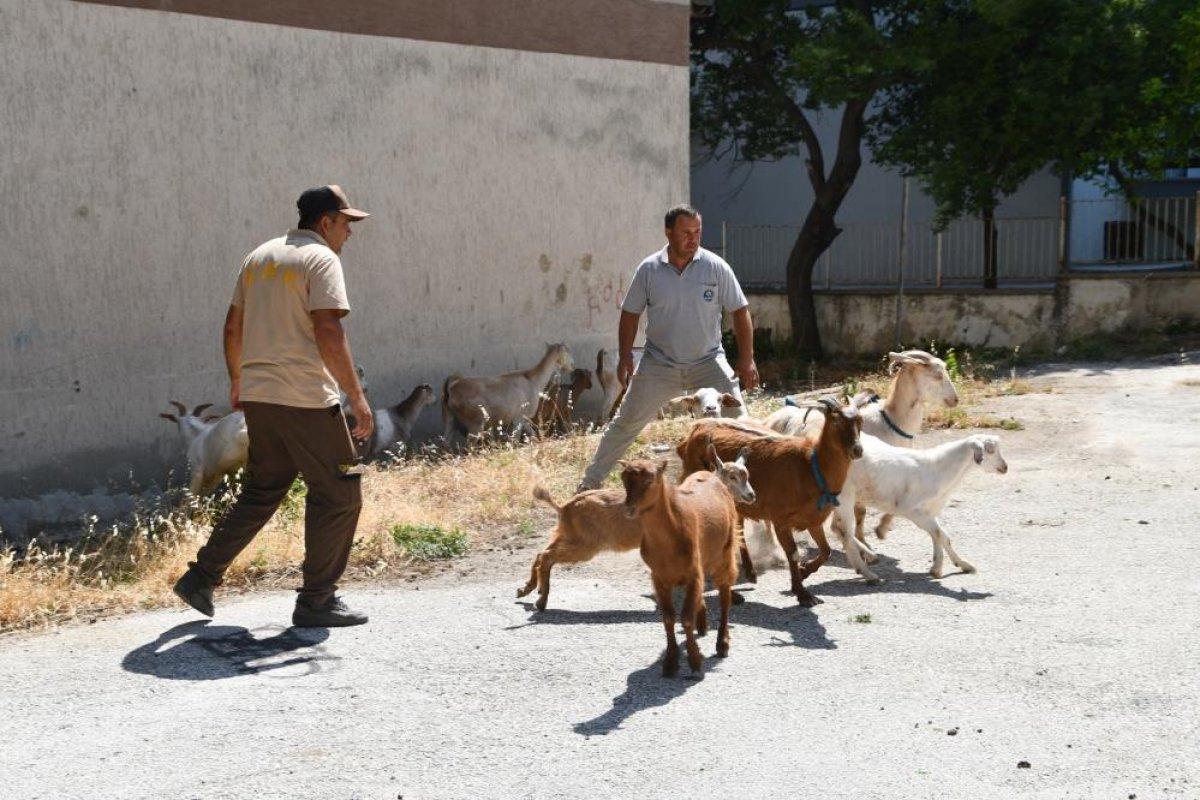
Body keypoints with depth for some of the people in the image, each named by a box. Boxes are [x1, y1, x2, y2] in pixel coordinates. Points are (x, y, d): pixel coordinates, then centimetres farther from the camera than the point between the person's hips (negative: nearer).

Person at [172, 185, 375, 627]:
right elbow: (328, 333, -19)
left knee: (261, 492, 19)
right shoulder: (321, 259, -8)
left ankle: (201, 577, 17)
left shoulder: (259, 256, 16)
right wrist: (357, 396, -17)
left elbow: (233, 327, 20)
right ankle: (316, 601, 6)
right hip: (306, 399, -8)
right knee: (337, 495, 3)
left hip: (257, 395, 8)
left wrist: (237, 381, 32)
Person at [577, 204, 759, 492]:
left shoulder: (716, 267, -8)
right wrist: (625, 357, -1)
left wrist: (746, 360, -10)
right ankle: (590, 482, 19)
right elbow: (630, 313, 6)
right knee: (626, 422, 6)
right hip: (659, 364, 1)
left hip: (707, 362, 0)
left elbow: (740, 312, -4)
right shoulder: (649, 269, -5)